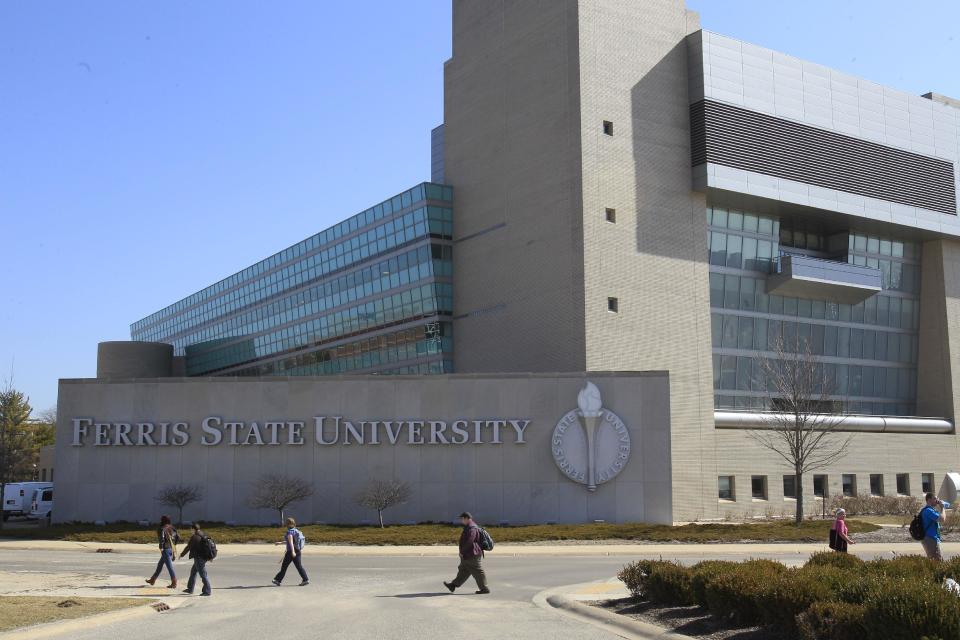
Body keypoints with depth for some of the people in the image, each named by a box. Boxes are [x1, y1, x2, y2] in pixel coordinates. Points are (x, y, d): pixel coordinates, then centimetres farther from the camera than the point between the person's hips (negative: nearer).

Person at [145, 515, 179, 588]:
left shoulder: (162, 529, -9)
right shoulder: (172, 528, 10)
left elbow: (162, 538, -22)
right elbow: (178, 537, 8)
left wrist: (161, 548, -14)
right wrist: (173, 545, 16)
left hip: (166, 549, -8)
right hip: (172, 549, 8)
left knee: (169, 566, -5)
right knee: (160, 564, 21)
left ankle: (174, 583, -4)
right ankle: (152, 580, 32)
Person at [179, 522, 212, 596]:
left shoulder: (194, 537, -16)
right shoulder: (204, 535, 9)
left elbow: (188, 547, -9)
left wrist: (181, 554, 7)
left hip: (199, 558, -9)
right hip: (204, 557, 9)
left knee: (203, 574, -4)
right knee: (193, 571, 21)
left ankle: (207, 591, 0)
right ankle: (190, 589, 31)